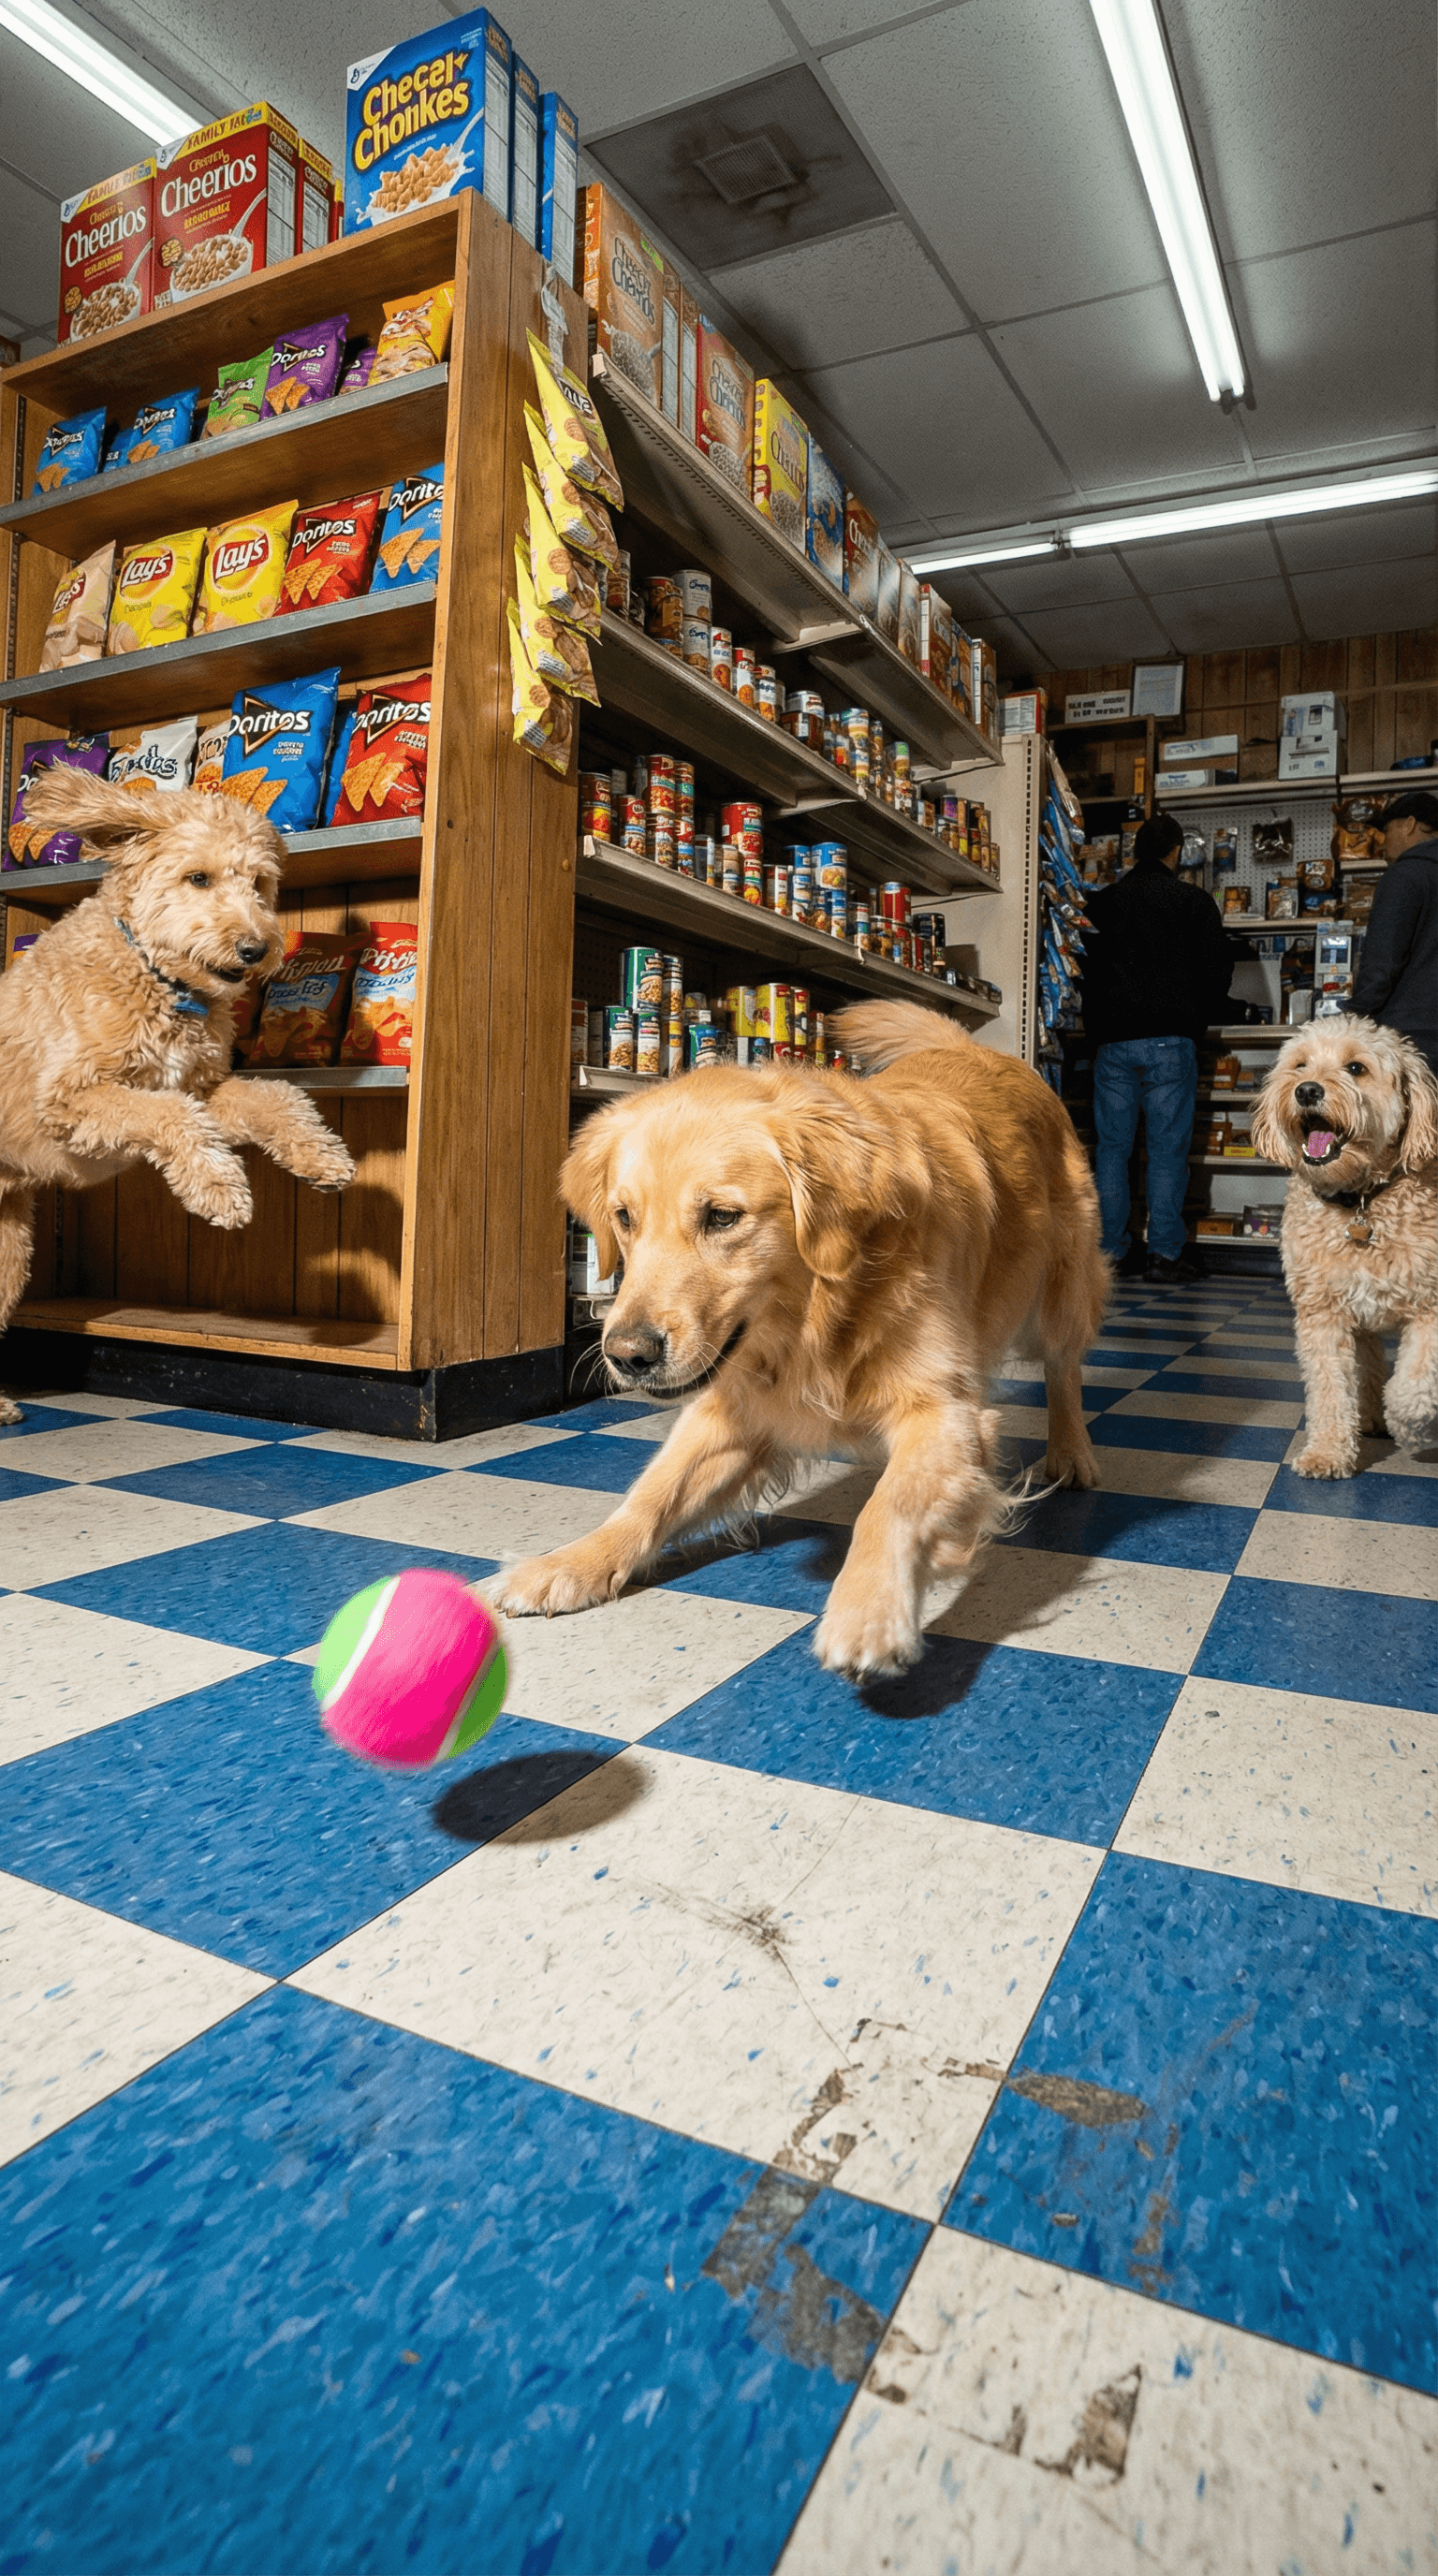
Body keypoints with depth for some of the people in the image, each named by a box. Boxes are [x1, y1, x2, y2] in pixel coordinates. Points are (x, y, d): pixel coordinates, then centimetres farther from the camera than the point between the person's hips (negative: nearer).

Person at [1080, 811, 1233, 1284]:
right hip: (1171, 1041, -2)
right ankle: (1165, 1253, 2)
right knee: (1168, 1148, 1)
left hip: (1112, 1042, 2)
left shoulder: (1101, 903, 10)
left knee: (1112, 1147, 5)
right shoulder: (1195, 902, 3)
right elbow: (1217, 973, 3)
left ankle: (1114, 1251, 6)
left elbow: (1084, 973, 13)